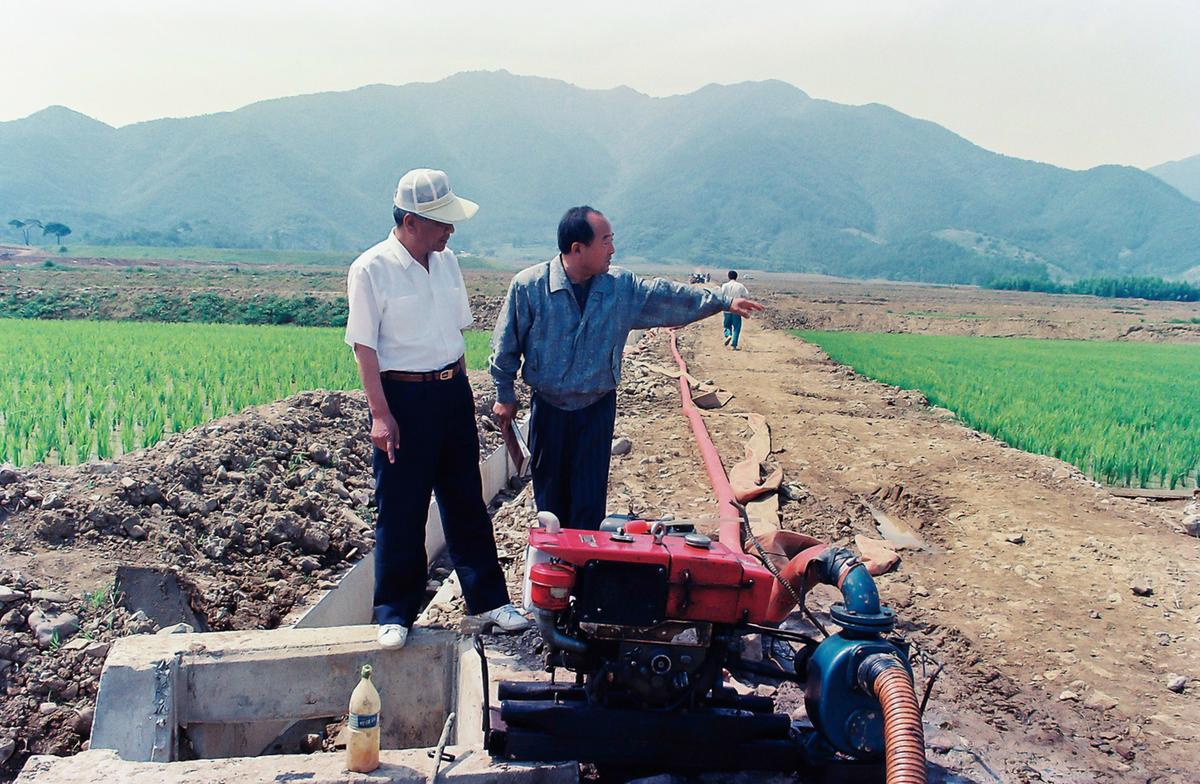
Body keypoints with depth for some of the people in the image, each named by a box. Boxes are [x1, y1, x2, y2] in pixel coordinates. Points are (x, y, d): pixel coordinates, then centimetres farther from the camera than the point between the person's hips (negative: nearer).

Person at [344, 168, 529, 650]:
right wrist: (381, 414, -16)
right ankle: (395, 613, 18)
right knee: (399, 511, 4)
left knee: (467, 502, 12)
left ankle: (488, 600, 23)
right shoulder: (371, 270, -11)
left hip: (452, 392, 6)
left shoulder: (447, 262, 8)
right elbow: (365, 347, -11)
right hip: (402, 397, -5)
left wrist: (460, 393, 16)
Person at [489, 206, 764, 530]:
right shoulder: (528, 285, -12)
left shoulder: (622, 286, -4)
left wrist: (723, 301, 5)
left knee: (590, 496, 3)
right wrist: (505, 395, 2)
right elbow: (506, 345, -3)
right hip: (548, 407, -1)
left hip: (598, 407, 2)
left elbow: (669, 297, 6)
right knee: (549, 491, 11)